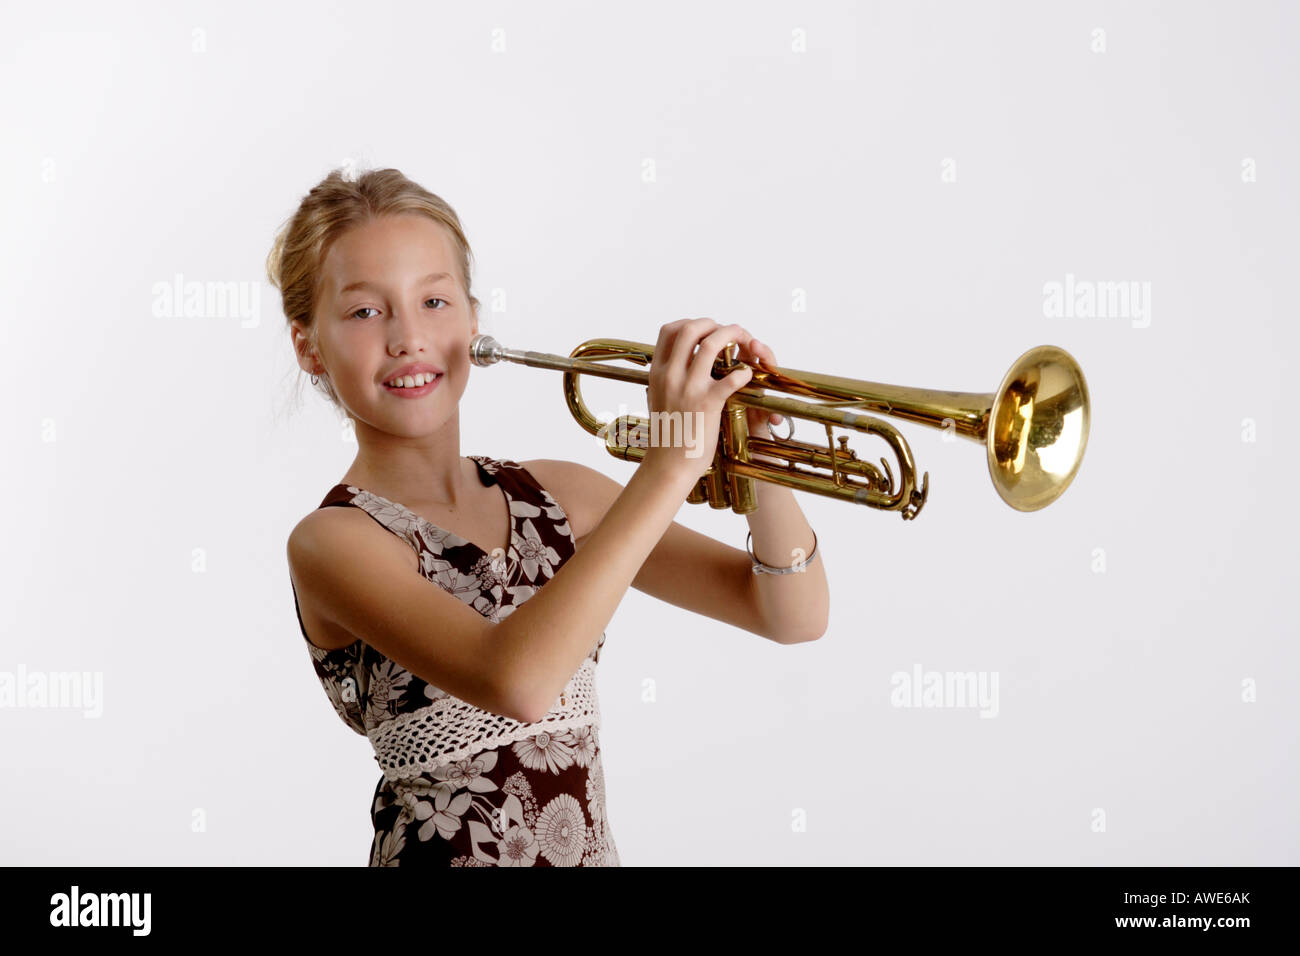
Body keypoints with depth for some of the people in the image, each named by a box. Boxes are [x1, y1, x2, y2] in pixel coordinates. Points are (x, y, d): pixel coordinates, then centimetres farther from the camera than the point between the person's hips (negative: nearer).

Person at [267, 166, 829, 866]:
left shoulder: (553, 495, 3)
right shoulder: (332, 541, -11)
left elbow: (793, 616, 0)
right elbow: (517, 681, -29)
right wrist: (671, 463, -27)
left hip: (591, 852, 4)